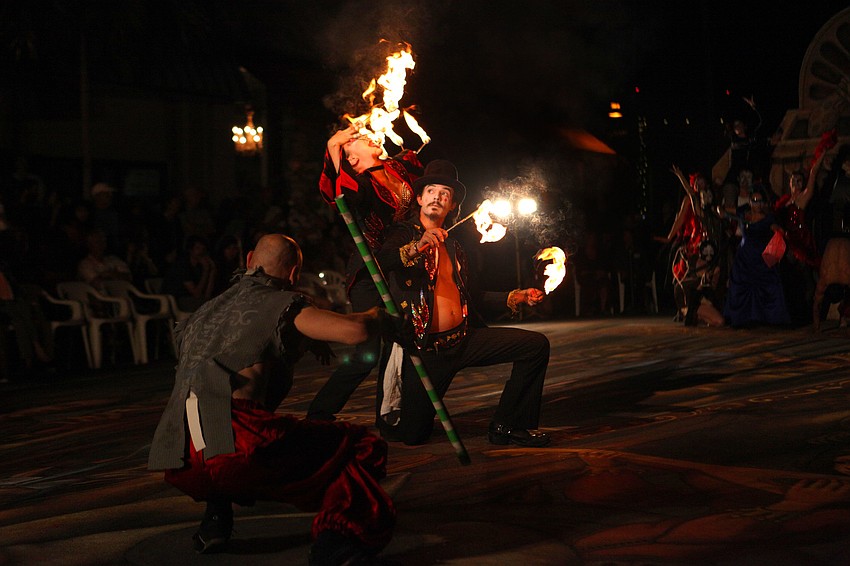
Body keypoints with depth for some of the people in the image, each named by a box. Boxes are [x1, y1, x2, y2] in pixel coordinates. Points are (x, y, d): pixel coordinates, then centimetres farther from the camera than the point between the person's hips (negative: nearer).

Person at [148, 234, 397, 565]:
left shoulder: (209, 308, 30)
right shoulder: (281, 304, 11)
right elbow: (355, 331, 0)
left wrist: (303, 341, 52)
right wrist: (377, 316, 22)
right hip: (239, 447, -6)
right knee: (362, 447, 5)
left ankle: (215, 518, 20)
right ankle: (338, 531, -22)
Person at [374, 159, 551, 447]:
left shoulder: (453, 246, 21)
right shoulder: (404, 233, 0)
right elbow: (380, 261, -22)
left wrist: (514, 297, 17)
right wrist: (416, 247, -40)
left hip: (464, 339, 6)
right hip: (426, 347, -6)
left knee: (536, 344, -7)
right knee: (411, 435, -10)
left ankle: (505, 426, 0)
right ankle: (391, 418, 29)